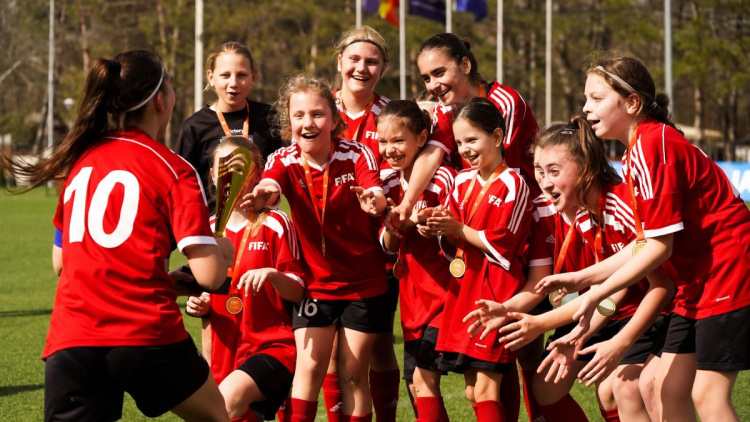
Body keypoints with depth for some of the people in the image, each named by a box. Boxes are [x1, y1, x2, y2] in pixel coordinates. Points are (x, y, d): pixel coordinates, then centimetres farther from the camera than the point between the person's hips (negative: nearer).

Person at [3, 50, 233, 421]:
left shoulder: (81, 159, 15)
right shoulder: (173, 169, -1)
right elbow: (208, 276, -8)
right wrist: (223, 252, 16)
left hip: (69, 341, 3)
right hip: (148, 335, -3)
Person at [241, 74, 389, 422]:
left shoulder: (356, 155, -14)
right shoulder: (284, 161, -10)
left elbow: (376, 194, -32)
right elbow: (268, 189, -32)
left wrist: (374, 201, -58)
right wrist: (261, 196, -58)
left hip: (364, 282, -1)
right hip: (315, 281, 1)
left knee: (353, 374, 3)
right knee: (310, 366, -12)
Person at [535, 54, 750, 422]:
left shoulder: (652, 146, -21)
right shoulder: (636, 152, 8)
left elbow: (660, 246, -22)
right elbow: (644, 242, 10)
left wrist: (597, 294, -16)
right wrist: (582, 277, 6)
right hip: (697, 279, 10)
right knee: (667, 388, 8)